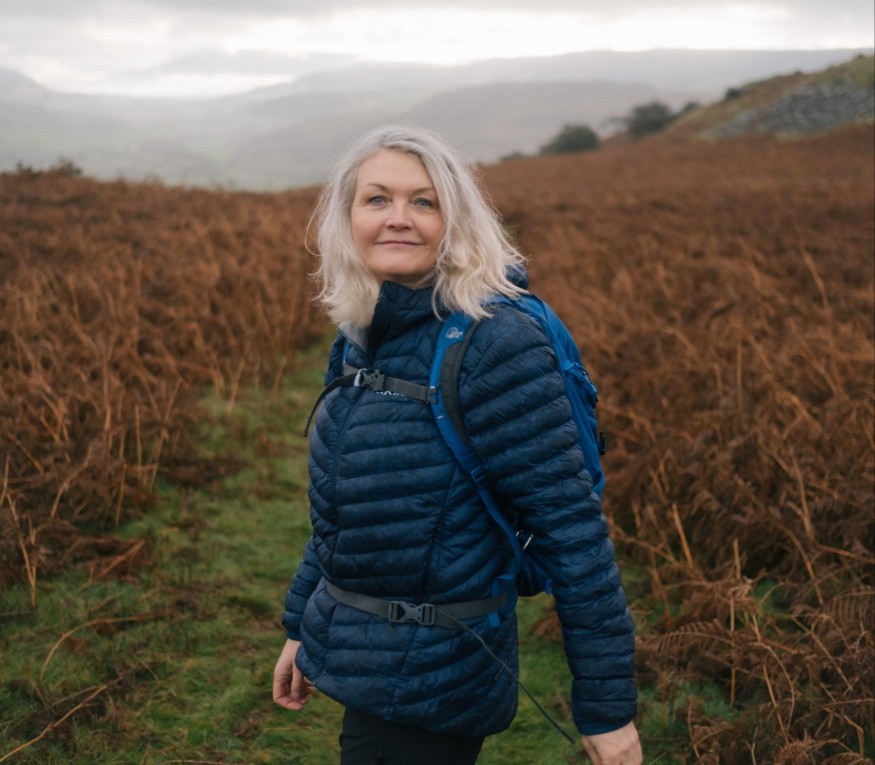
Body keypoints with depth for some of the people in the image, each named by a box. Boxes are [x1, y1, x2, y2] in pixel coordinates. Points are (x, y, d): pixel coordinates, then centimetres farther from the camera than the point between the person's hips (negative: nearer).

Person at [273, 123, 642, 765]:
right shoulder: (361, 340, 3)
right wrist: (303, 626, 20)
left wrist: (607, 705, -17)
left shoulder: (493, 345, -21)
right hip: (367, 659, 8)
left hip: (426, 686, -7)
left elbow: (572, 526, -20)